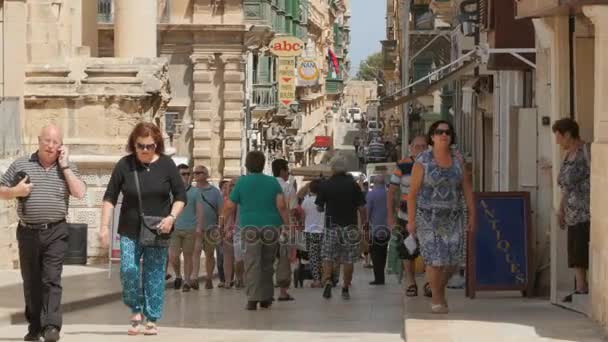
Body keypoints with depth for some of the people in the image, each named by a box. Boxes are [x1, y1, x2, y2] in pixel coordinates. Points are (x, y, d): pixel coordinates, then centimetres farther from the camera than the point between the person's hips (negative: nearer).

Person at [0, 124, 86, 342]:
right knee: (31, 282, 8)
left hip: (56, 232, -2)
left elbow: (80, 193, -8)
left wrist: (64, 166, -8)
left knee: (52, 279, -11)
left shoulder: (67, 167, 6)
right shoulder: (21, 165, 7)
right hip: (28, 232, 2)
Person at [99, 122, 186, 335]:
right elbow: (110, 197, 1)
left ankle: (152, 320, 12)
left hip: (158, 231, 0)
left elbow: (180, 196, 3)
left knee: (154, 275, 2)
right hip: (130, 231, 0)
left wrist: (172, 217, -13)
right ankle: (136, 311, 9)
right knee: (128, 270, -13)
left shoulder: (166, 164, -1)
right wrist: (105, 226, -7)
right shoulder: (124, 165, -2)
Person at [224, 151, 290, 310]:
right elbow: (281, 205, -7)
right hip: (271, 228, 2)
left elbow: (229, 208, 4)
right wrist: (287, 224, -3)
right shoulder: (273, 182, 5)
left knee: (252, 263, -7)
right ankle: (266, 299, 19)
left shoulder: (241, 182, 2)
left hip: (250, 228, -2)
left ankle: (253, 298, -20)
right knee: (267, 264, 14)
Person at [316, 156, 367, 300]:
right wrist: (363, 223, 8)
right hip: (350, 226, 0)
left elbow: (319, 207, 4)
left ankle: (327, 281, -15)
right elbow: (361, 207, -4)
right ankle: (345, 288, 8)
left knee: (328, 257, 6)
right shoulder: (353, 184, -3)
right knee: (348, 260, 6)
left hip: (332, 225, 0)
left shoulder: (325, 185, -2)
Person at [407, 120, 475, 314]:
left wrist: (472, 216, 2)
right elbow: (413, 192, -7)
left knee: (454, 260, -1)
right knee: (435, 258, -9)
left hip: (452, 217, 4)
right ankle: (436, 300, 7)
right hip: (428, 216, -4)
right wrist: (411, 220, -10)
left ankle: (440, 287, 27)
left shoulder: (457, 160, 1)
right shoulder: (422, 161, -9)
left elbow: (467, 189, 5)